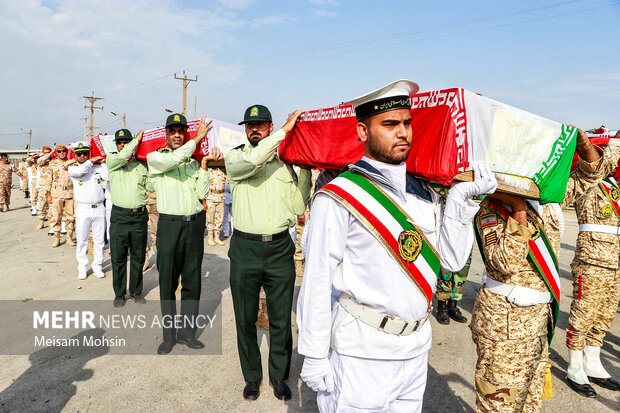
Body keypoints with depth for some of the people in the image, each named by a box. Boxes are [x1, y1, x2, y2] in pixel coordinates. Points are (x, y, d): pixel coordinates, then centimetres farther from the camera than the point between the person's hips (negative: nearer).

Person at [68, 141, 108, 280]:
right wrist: (91, 161, -6)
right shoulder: (72, 168, 5)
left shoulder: (98, 167, 8)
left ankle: (97, 266, 20)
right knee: (82, 241, 3)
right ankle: (82, 268, 15)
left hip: (99, 208, 1)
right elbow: (79, 172, -18)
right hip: (83, 209, -1)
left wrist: (101, 163, -2)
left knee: (99, 240, 8)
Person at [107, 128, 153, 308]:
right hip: (119, 216, -1)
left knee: (138, 257, 9)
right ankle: (119, 293, 20)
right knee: (118, 257, 5)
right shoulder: (111, 160, 5)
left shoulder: (141, 165, 9)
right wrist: (137, 139, -8)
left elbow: (152, 187, 6)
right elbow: (122, 156, -17)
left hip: (139, 215, 1)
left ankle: (136, 291, 24)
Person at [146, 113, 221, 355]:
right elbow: (173, 159, -19)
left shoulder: (193, 162, 14)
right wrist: (198, 138, -11)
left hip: (194, 225, 4)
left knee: (192, 282, 9)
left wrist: (204, 165, -1)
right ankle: (169, 335, 19)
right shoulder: (155, 158, 4)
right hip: (169, 225, -3)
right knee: (167, 283, 4)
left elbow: (201, 194, 5)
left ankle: (187, 331, 23)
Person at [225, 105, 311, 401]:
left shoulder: (284, 162, 8)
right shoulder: (234, 158, 3)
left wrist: (305, 171, -3)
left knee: (281, 319, 9)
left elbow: (297, 207, 3)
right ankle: (252, 376, 34)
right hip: (245, 248, -1)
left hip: (279, 248, 1)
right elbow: (250, 161, -23)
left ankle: (279, 376, 32)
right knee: (245, 319, 12)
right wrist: (285, 130, -18)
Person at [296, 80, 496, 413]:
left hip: (416, 349, 6)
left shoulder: (423, 193, 6)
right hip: (360, 355, -6)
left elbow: (452, 260, 2)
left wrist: (460, 198, -8)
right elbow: (317, 281, -12)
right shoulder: (338, 197, -13)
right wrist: (314, 356, -10)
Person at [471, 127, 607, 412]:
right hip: (505, 320, -8)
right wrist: (519, 210, -31)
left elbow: (586, 177, 17)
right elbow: (504, 264, -31)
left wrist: (585, 146, -4)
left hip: (539, 316, 8)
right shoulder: (491, 211, -18)